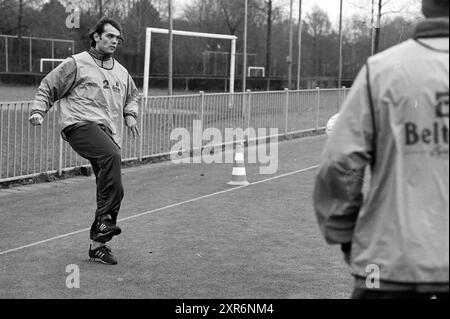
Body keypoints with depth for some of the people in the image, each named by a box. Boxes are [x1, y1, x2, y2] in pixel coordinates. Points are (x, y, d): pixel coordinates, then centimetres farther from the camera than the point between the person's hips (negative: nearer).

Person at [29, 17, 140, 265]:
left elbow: (132, 95, 39)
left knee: (107, 189, 3)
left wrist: (130, 115, 20)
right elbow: (48, 87, 8)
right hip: (81, 125, -7)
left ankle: (97, 243, 14)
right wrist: (38, 111, -6)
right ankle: (106, 218, -32)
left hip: (108, 133, 7)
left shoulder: (121, 72, 21)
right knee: (111, 155, -35)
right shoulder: (76, 64, 3)